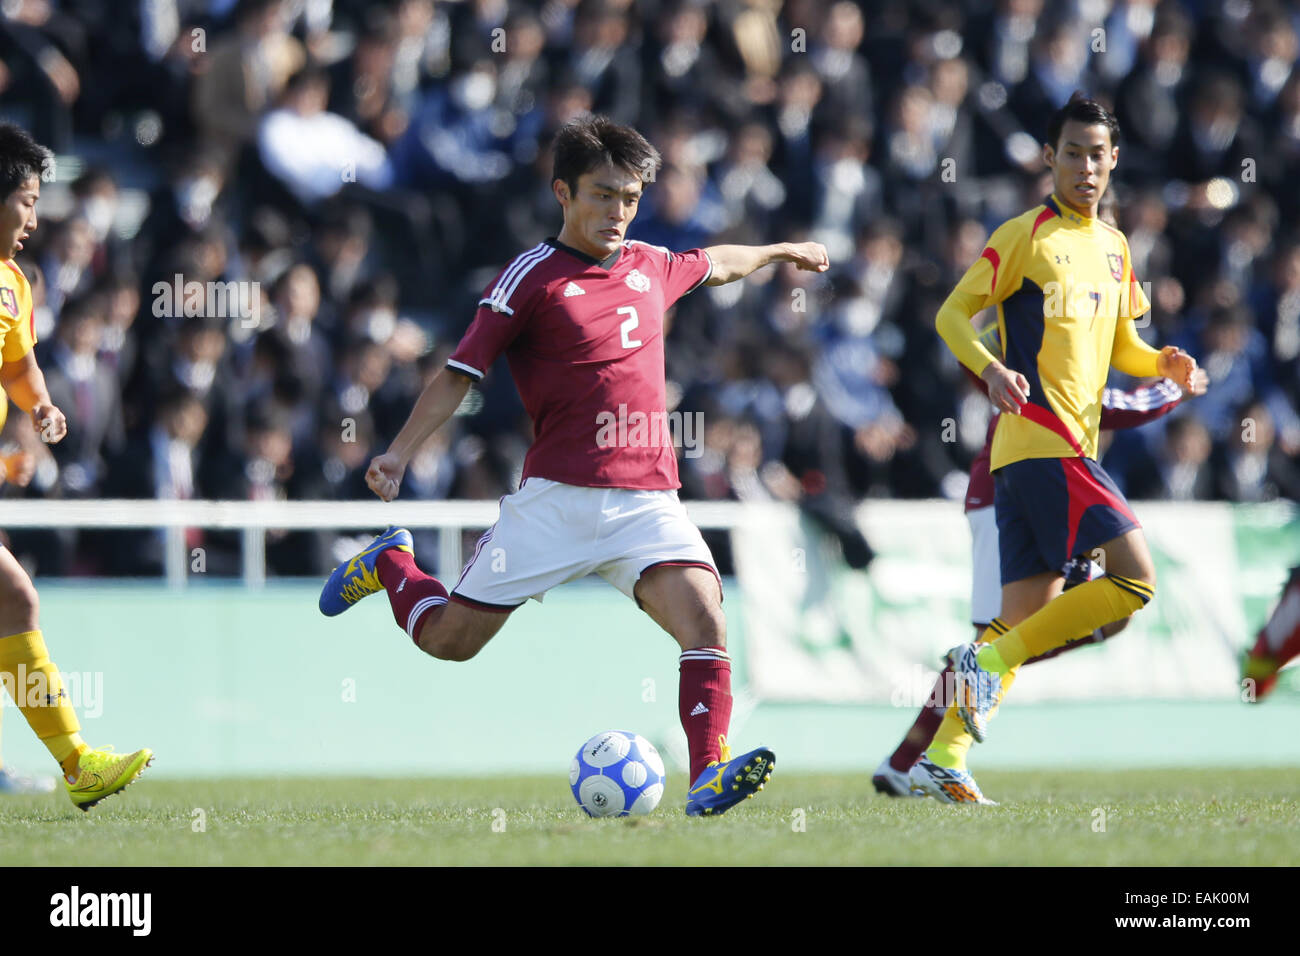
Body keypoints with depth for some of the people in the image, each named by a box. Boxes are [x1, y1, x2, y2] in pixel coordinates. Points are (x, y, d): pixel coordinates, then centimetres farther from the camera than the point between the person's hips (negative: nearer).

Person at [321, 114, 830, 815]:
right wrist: (399, 453, -12)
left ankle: (709, 776, -27)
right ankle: (390, 564, 36)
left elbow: (714, 263, 38)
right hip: (556, 497, -3)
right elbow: (461, 371, -2)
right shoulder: (532, 277, -2)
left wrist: (781, 251, 52)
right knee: (447, 640, 4)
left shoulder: (650, 267, 14)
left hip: (647, 500, 4)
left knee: (704, 618, -22)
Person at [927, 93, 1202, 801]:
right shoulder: (1027, 235, -4)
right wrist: (991, 369, -23)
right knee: (1134, 579, -17)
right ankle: (986, 659, -11)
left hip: (1072, 444, 8)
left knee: (1028, 616, 5)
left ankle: (944, 760, 4)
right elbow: (953, 314, -5)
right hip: (1040, 440, -8)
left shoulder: (1114, 247, 19)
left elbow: (1120, 346, 28)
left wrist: (1163, 364, 6)